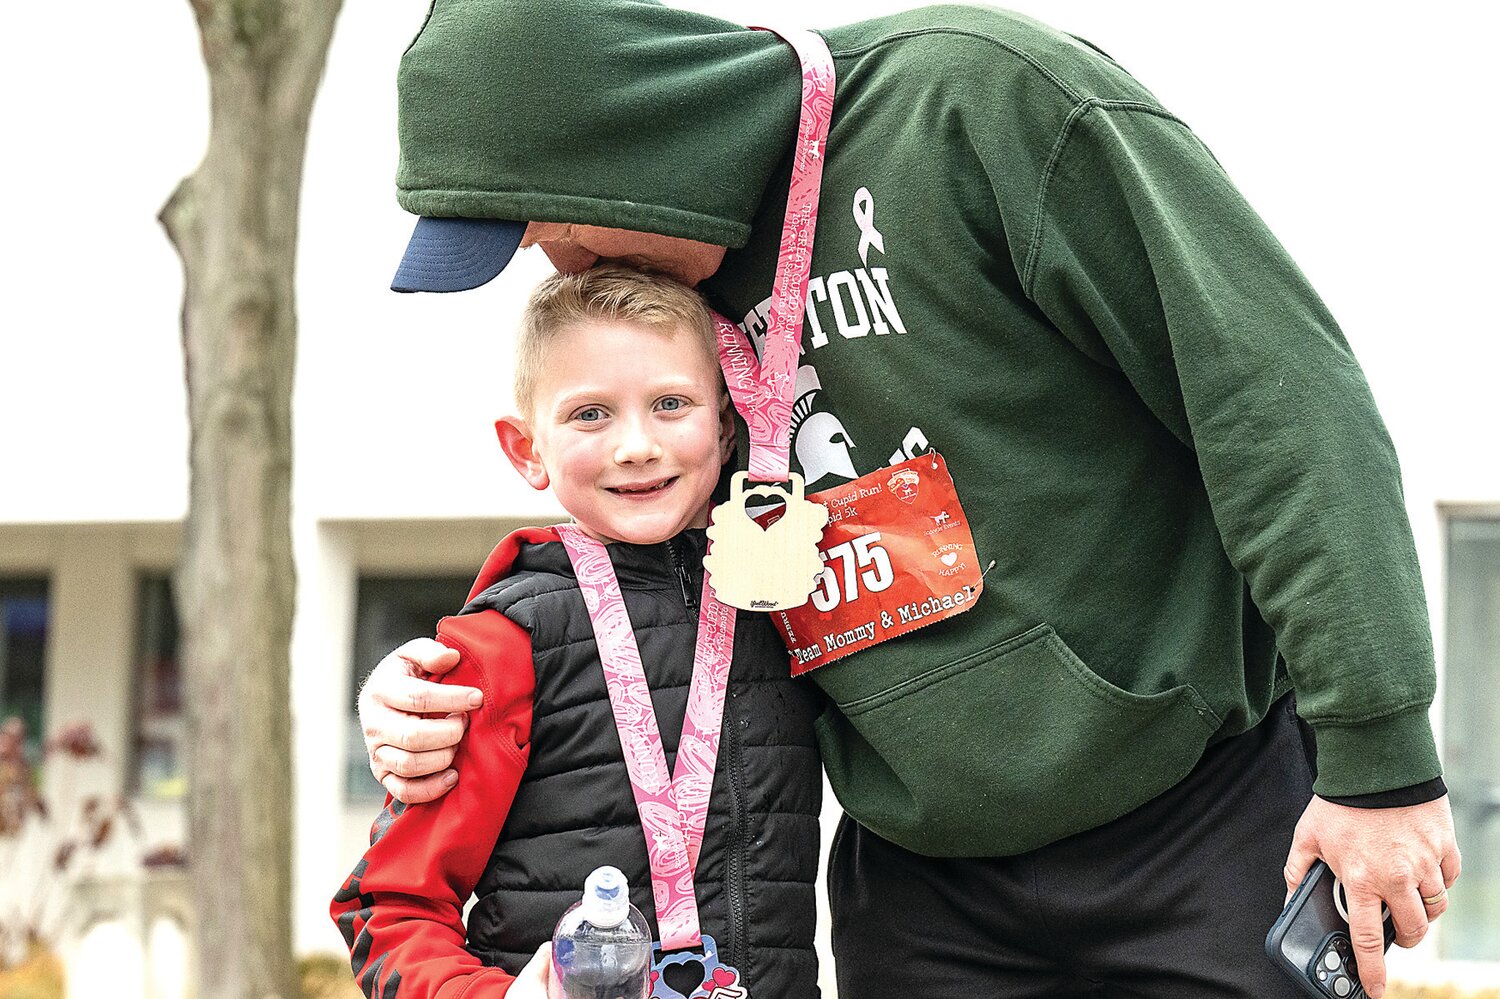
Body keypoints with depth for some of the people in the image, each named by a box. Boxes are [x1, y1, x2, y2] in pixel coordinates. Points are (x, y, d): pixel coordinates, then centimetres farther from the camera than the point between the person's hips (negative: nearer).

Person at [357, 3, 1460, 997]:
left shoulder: (974, 91, -15)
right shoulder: (682, 296, 6)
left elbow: (1278, 387, -17)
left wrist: (1381, 752, -19)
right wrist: (440, 688, -3)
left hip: (1208, 827, -5)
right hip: (922, 891, 6)